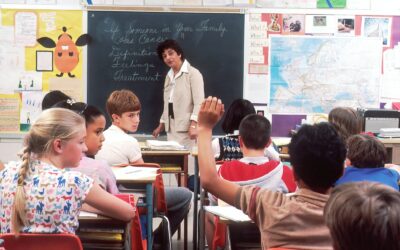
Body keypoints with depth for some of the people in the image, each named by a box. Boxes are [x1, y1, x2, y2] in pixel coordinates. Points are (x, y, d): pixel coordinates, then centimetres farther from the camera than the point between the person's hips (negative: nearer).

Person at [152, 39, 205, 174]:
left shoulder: (193, 73, -6)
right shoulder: (169, 76, 17)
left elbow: (199, 102, -14)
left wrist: (193, 125, -23)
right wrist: (161, 125, 20)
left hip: (186, 128, -7)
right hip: (172, 128, 7)